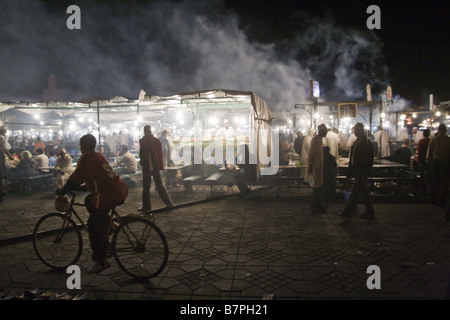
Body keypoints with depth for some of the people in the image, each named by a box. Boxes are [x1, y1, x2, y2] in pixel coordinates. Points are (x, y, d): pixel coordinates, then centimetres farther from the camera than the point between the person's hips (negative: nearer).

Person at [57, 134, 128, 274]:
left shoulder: (86, 159, -7)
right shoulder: (99, 157, 20)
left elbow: (75, 180, -8)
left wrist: (62, 191, 8)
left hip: (109, 195, -9)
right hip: (121, 190, 9)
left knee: (94, 226, 4)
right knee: (89, 201, 29)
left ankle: (101, 261, 8)